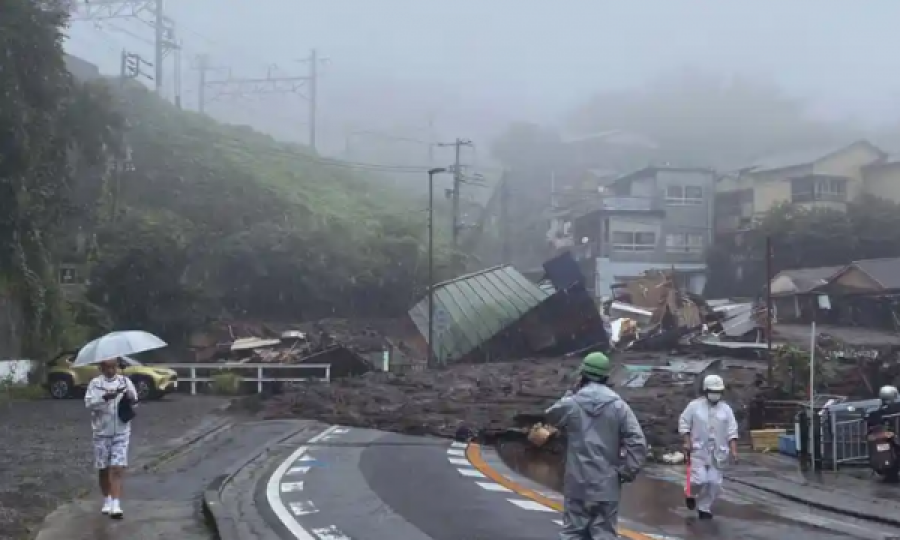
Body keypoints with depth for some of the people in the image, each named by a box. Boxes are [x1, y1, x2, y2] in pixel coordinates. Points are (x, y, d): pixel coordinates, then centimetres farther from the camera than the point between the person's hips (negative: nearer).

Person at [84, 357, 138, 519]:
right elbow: (89, 403, -11)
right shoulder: (95, 383, 1)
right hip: (102, 432, 0)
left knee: (117, 469, -10)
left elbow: (135, 401, 5)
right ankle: (107, 500, 29)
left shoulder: (125, 381, 6)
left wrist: (130, 398, -18)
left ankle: (116, 505, -14)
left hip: (121, 431, 0)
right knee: (103, 469, 10)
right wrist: (105, 397, -27)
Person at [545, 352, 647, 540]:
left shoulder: (571, 403, -5)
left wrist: (570, 393, 15)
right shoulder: (619, 406, -3)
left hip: (577, 484, 0)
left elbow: (550, 417, 17)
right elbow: (637, 442, -10)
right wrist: (627, 472, -2)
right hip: (607, 486, 0)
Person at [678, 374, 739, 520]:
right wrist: (687, 442, -9)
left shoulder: (726, 409, 3)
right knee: (700, 480, -12)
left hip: (717, 452, 3)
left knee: (714, 483, 1)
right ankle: (690, 492, 20)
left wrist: (733, 450, -6)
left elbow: (732, 431, 2)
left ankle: (704, 508, 15)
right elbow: (684, 423, 0)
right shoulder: (694, 406, -3)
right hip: (698, 450, -3)